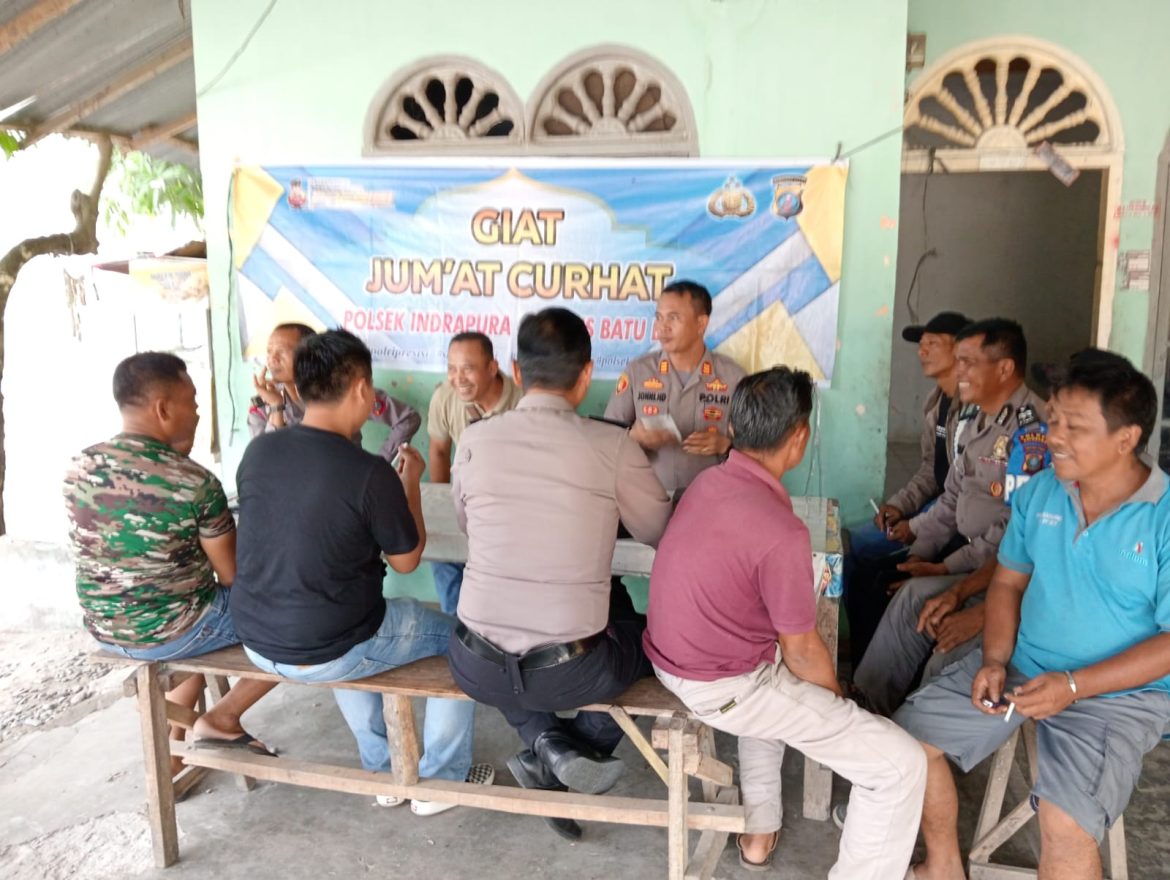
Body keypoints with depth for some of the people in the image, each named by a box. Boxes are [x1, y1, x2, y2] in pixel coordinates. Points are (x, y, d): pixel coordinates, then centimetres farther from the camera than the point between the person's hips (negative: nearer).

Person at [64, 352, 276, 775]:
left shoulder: (79, 467, -3)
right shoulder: (195, 482, -21)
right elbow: (233, 576, -13)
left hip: (102, 630, 7)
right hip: (168, 633, -6)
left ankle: (173, 747, 32)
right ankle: (221, 719, 12)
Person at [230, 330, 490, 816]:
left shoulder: (256, 451, -5)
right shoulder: (370, 473, -22)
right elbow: (406, 560, -7)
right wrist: (410, 481, 5)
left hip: (257, 642, 6)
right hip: (326, 653, -6)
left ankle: (382, 768, 43)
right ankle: (440, 779, 27)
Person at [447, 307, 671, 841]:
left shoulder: (475, 440, -4)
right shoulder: (612, 446, -10)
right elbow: (660, 533, 6)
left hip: (478, 669, 2)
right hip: (572, 673, -1)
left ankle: (548, 745, 15)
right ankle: (578, 747, 14)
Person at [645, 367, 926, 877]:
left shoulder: (707, 482, -2)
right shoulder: (781, 532, -27)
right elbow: (804, 653, -15)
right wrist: (837, 701, 7)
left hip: (673, 660, 9)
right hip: (723, 688, -8)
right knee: (901, 764, -3)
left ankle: (758, 831, 43)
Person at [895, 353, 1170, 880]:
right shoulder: (1040, 492, -1)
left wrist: (1073, 686, -23)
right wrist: (994, 659, -7)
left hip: (1119, 692, -5)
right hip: (1020, 663, 6)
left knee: (1066, 823, -27)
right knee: (911, 736, -1)